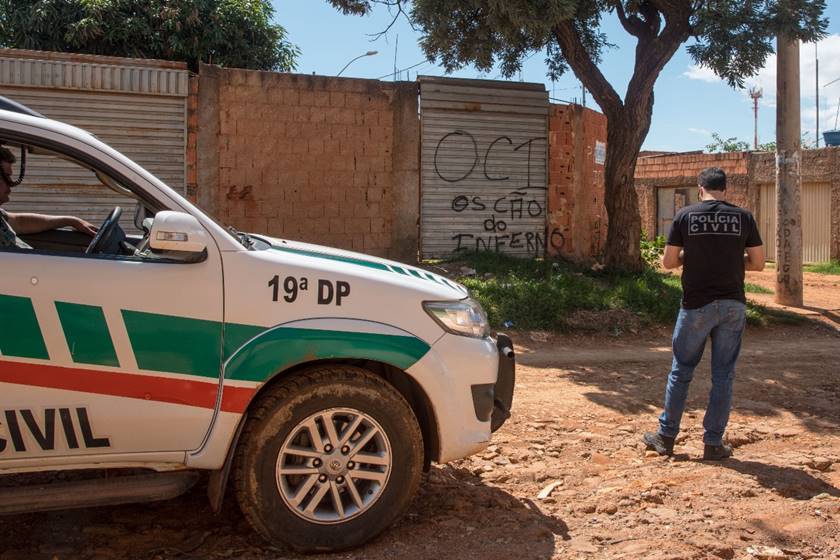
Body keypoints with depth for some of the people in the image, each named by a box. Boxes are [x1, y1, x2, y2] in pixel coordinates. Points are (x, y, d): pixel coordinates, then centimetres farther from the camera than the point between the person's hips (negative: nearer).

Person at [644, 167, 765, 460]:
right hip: (733, 305, 1)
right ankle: (713, 443, 15)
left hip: (696, 305, -1)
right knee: (723, 375, 9)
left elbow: (668, 262, -2)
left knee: (681, 371, 11)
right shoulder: (743, 217, 1)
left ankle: (666, 436, 19)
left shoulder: (685, 215, -3)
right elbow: (758, 262, 3)